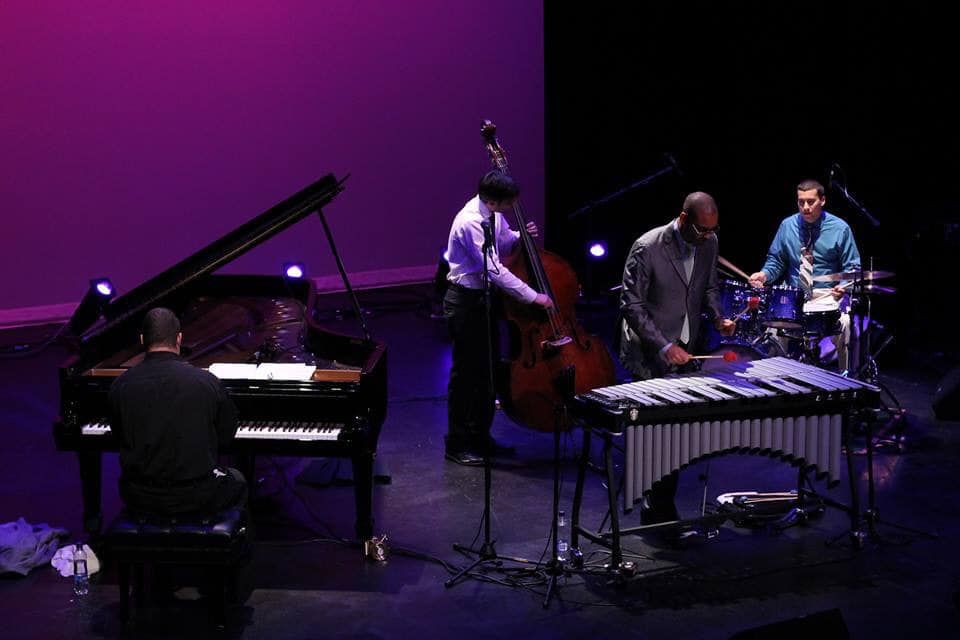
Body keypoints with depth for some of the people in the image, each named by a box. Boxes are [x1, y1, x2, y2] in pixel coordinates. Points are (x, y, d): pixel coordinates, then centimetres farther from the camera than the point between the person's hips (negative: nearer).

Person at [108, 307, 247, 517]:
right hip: (196, 499, -2)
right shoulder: (207, 382, -13)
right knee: (236, 480, 32)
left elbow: (120, 436, 7)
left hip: (140, 500, 2)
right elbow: (227, 433, 2)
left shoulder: (120, 386, -8)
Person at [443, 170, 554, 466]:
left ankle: (480, 437, 29)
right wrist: (533, 296, -27)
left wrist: (520, 236, -5)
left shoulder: (493, 214, 0)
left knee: (489, 369, 15)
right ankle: (458, 444, 13)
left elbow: (504, 245, 18)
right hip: (465, 301, -9)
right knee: (466, 373, 0)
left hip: (485, 297, 9)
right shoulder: (470, 222, -26)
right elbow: (494, 269, -29)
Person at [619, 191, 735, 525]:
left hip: (684, 351, 6)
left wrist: (718, 316, -3)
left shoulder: (709, 243, 0)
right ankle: (659, 511, 5)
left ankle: (657, 508, 22)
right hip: (650, 357, -6)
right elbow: (631, 306, -16)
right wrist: (664, 347, -22)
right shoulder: (647, 248, -19)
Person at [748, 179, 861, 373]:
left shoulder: (839, 228, -2)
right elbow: (776, 260, 16)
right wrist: (764, 274, -5)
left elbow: (852, 268, 1)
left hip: (827, 297, -2)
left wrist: (844, 286, -20)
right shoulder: (788, 226, 6)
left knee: (845, 325, -32)